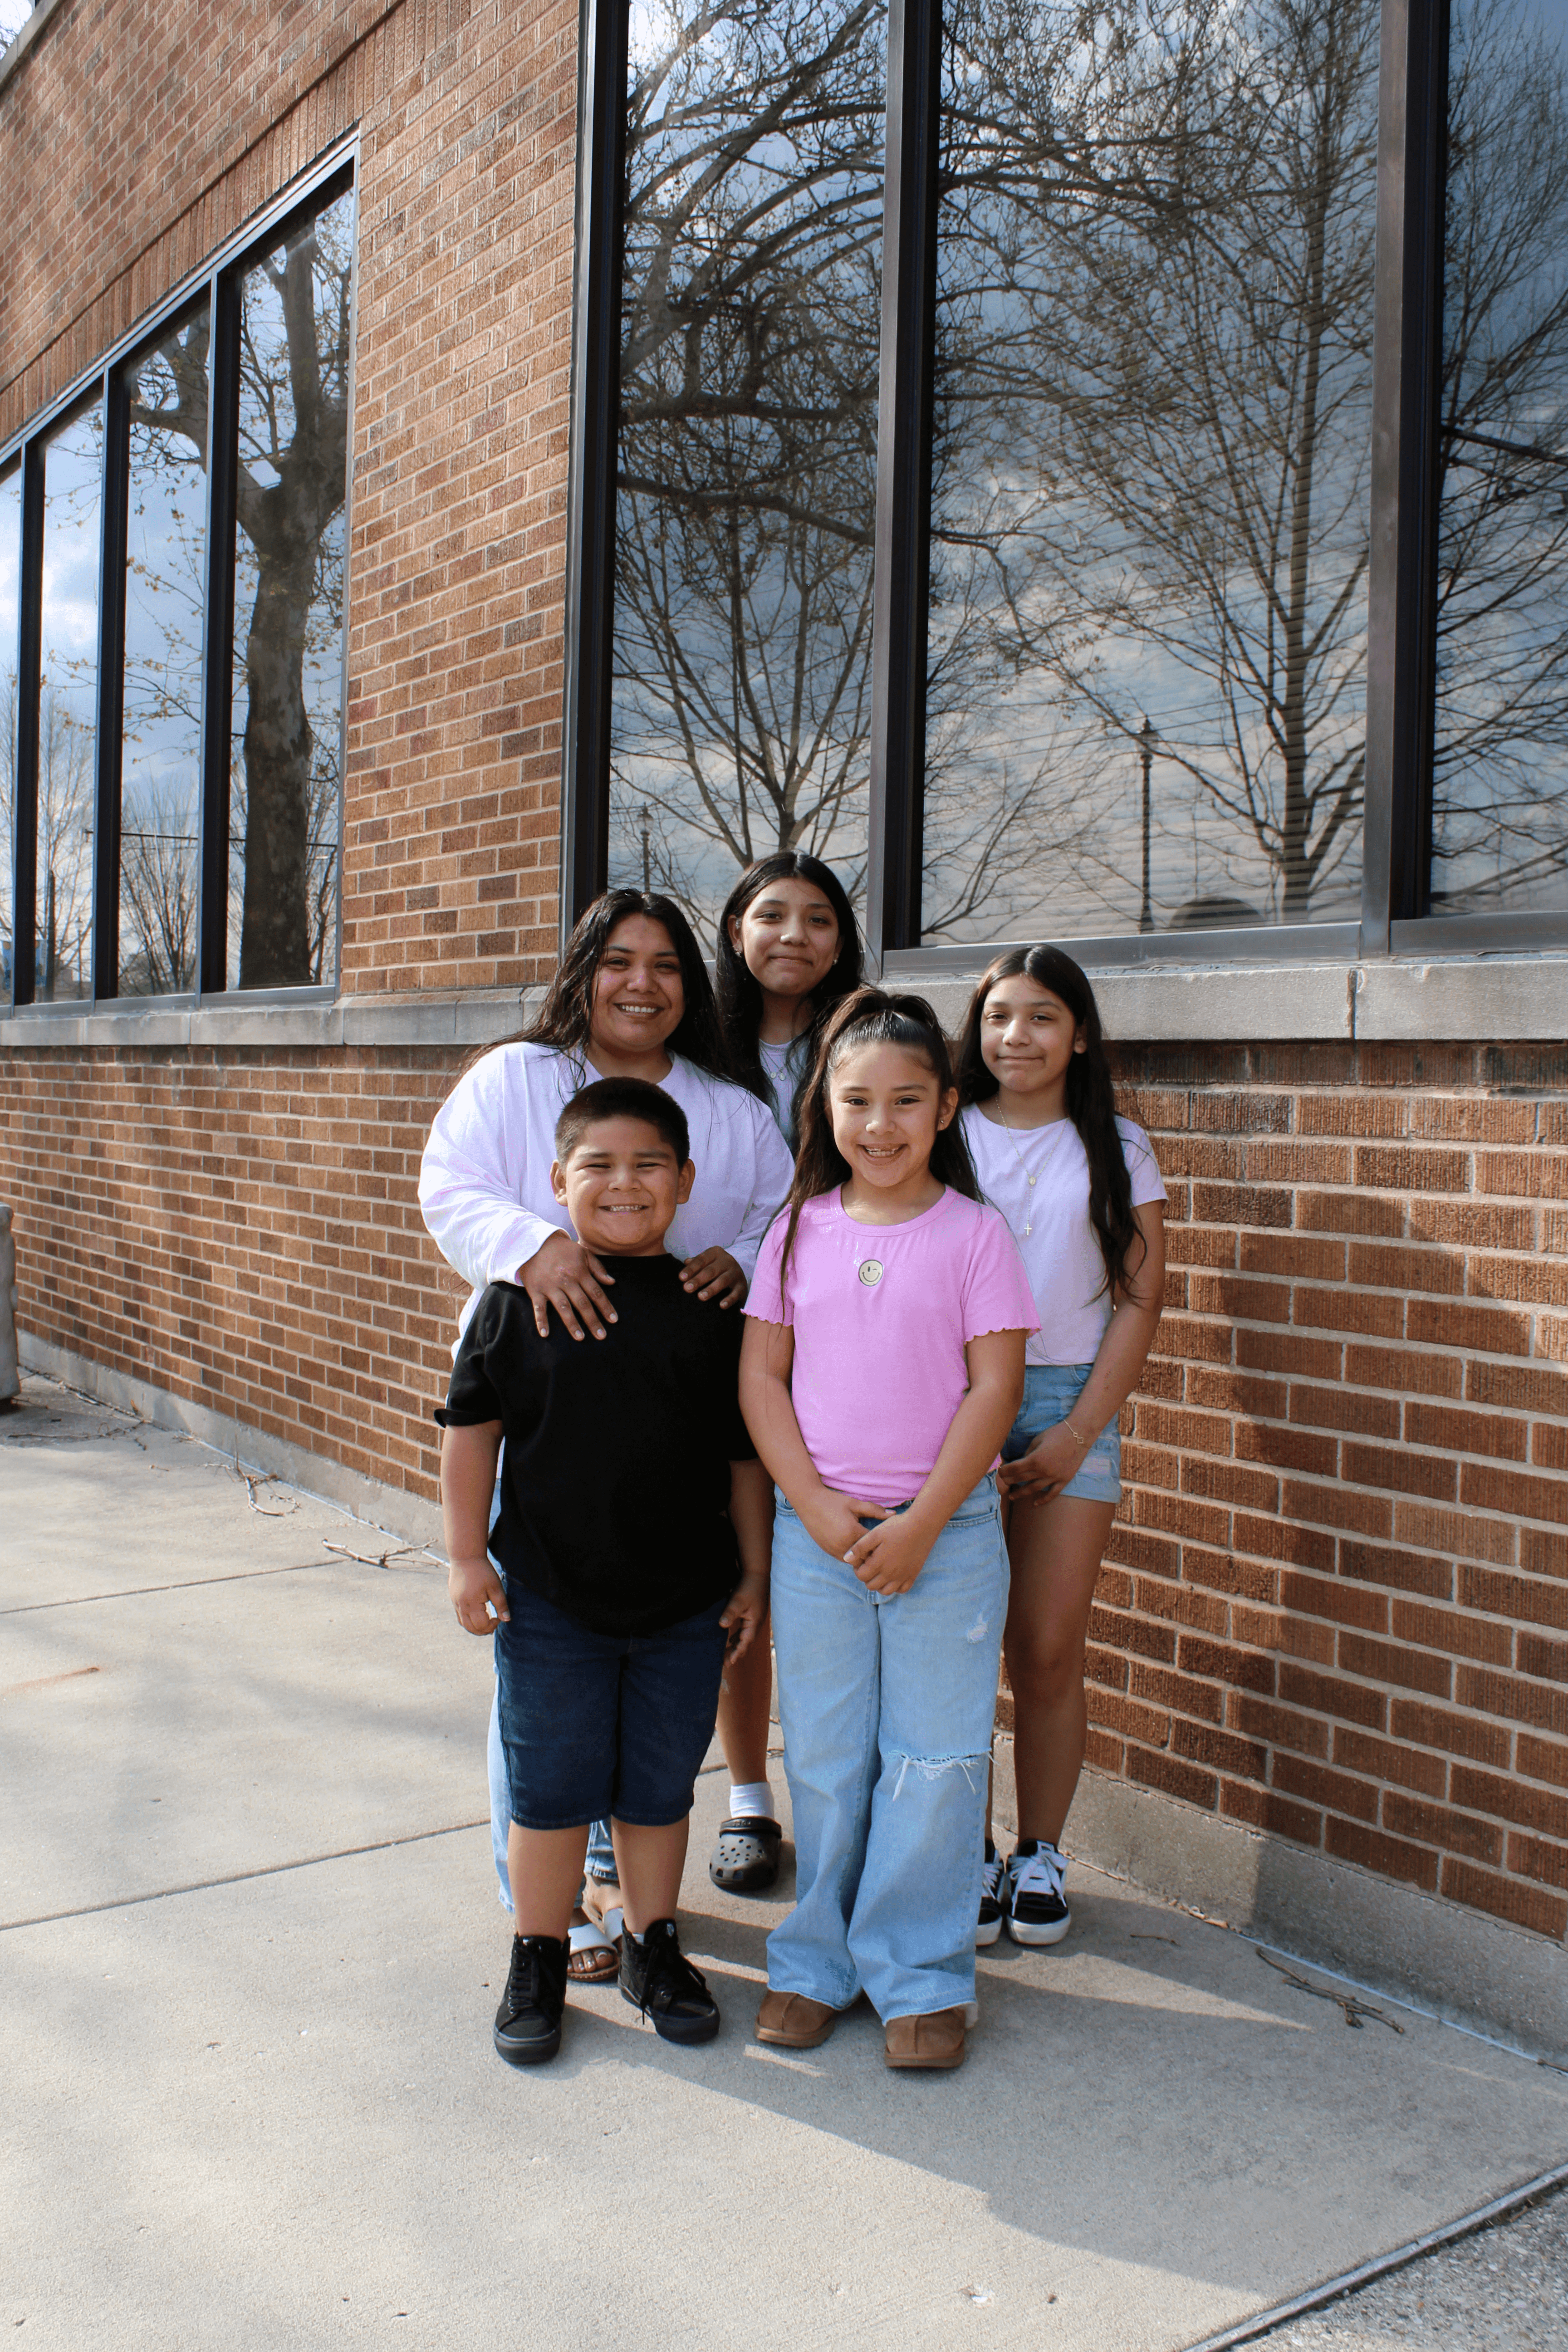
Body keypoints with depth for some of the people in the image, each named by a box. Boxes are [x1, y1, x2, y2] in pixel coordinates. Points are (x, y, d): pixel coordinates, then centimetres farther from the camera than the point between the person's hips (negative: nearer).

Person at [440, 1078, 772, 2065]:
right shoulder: (520, 1298, -6)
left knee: (659, 1787, 15)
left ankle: (653, 1946, 34)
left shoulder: (711, 1309, -2)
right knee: (550, 1787, 9)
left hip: (685, 1604, 2)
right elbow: (472, 1426, -1)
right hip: (549, 1598, -1)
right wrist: (467, 1555, -2)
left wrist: (754, 1575, 6)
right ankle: (538, 1961, 28)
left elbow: (745, 1455, 5)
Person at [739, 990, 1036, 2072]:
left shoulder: (974, 1233, -5)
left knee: (935, 1762, 5)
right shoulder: (801, 1230, 3)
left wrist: (921, 1526, -13)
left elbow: (995, 1387, -8)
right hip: (816, 1530, 2)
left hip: (946, 1531, -2)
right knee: (824, 1759, 12)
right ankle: (818, 1962, 28)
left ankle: (922, 1978, 20)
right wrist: (816, 1506, -9)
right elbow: (761, 1376, 2)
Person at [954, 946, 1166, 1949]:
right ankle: (967, 1849, 16)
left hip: (1071, 1401, 0)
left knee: (1049, 1649, 1)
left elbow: (1139, 1302, 4)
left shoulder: (1118, 1150, 7)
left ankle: (1040, 1855, 18)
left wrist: (1076, 1432, -4)